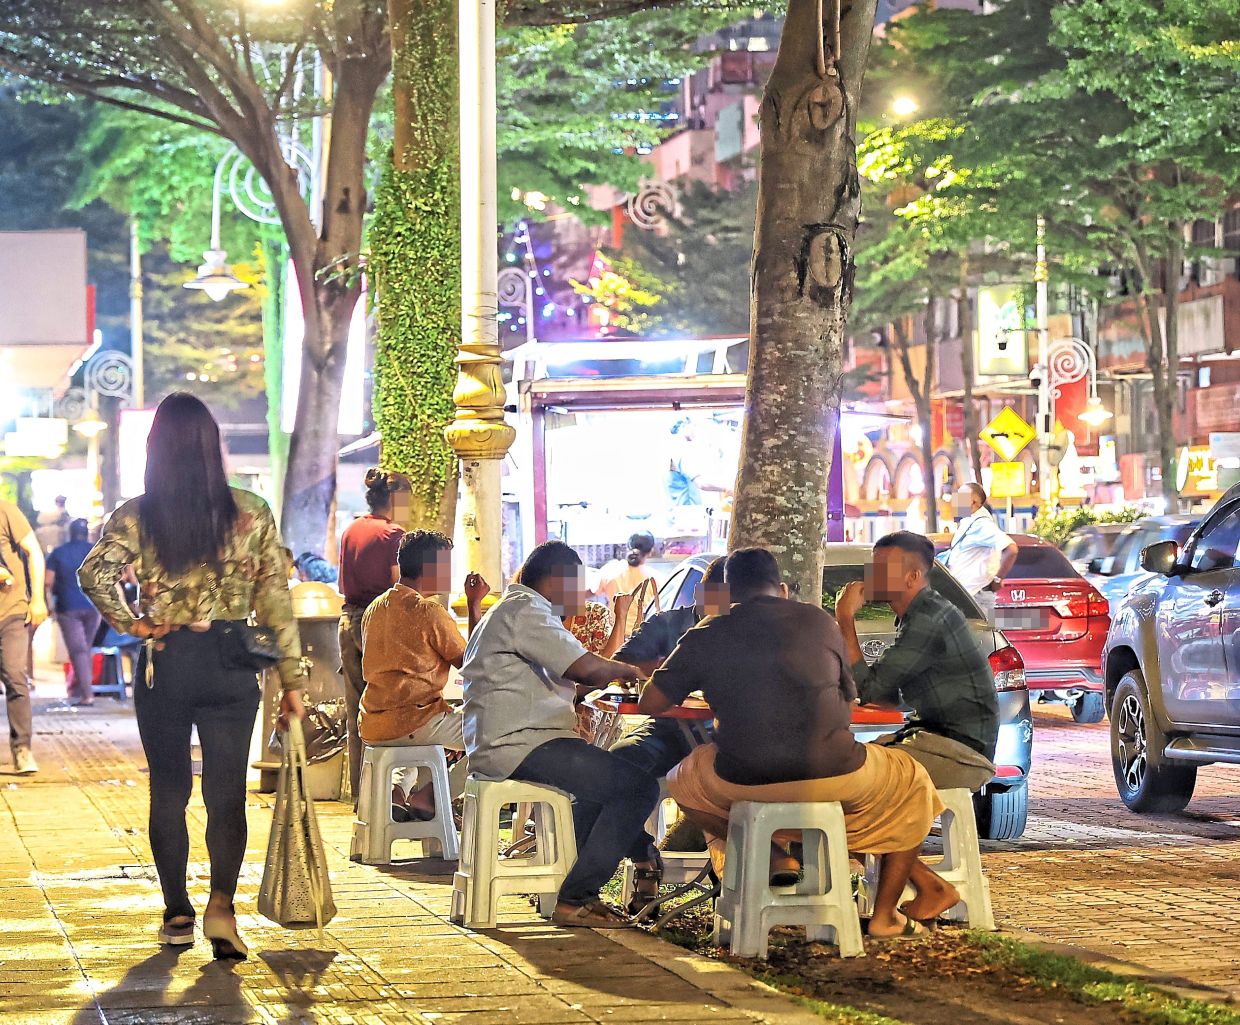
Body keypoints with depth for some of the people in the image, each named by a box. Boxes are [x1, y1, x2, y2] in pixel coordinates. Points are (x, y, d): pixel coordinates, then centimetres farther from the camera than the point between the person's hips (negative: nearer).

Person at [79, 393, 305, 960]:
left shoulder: (138, 516, -4)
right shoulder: (251, 513, -2)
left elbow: (94, 573, -19)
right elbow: (276, 599, -1)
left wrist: (130, 623, -5)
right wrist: (291, 678, 3)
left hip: (164, 664, 0)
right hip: (230, 664, 0)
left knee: (168, 791, 12)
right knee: (227, 792, 2)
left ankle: (177, 912, 17)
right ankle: (221, 904, -16)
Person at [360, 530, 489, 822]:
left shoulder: (374, 609, 12)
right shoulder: (429, 611, -11)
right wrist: (474, 606, 1)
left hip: (372, 728, 8)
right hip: (413, 725, -8)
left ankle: (396, 789, 12)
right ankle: (428, 795, -4)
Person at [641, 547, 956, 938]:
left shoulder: (705, 637, 6)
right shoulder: (819, 622, 7)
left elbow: (650, 703, 10)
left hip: (743, 781, 1)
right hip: (832, 776, 0)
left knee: (684, 781, 34)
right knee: (910, 781, 30)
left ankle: (770, 852, 15)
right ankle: (885, 914, 28)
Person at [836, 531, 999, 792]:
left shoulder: (929, 619, -18)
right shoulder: (913, 616, 15)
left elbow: (869, 689, -19)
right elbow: (890, 697, 21)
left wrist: (846, 619, -12)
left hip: (961, 751, -10)